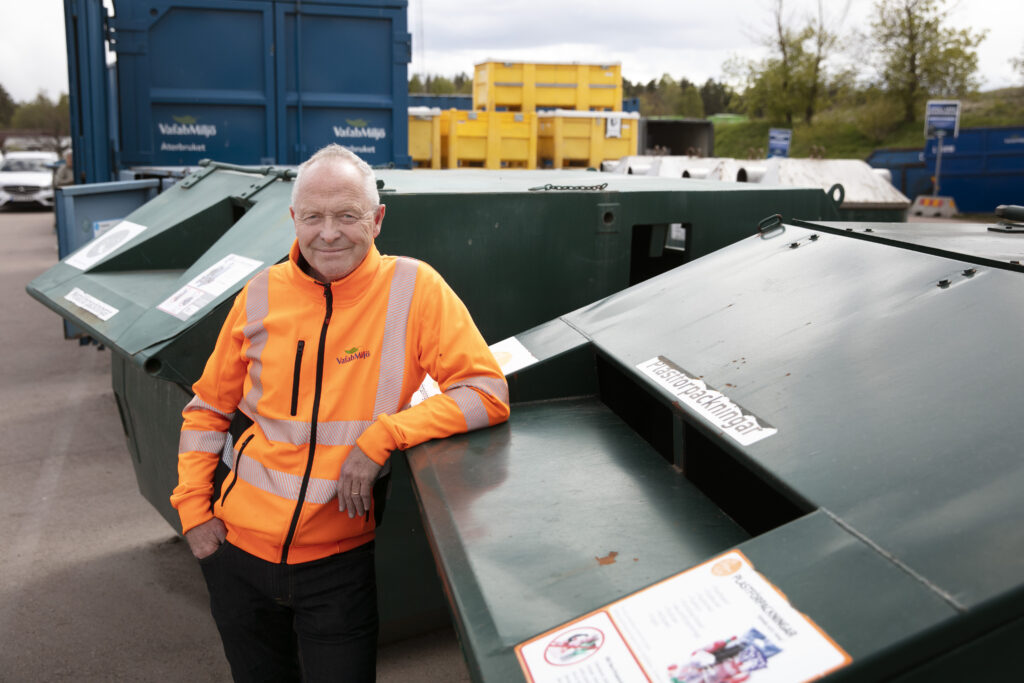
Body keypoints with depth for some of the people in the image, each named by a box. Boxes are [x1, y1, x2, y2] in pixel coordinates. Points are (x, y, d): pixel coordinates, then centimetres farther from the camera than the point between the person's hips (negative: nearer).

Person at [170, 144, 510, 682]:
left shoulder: (412, 288, -12)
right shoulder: (262, 295, -2)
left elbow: (488, 392, -17)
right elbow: (207, 409, 10)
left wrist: (381, 435, -24)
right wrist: (193, 507, 3)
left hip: (338, 558, -3)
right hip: (240, 545, 3)